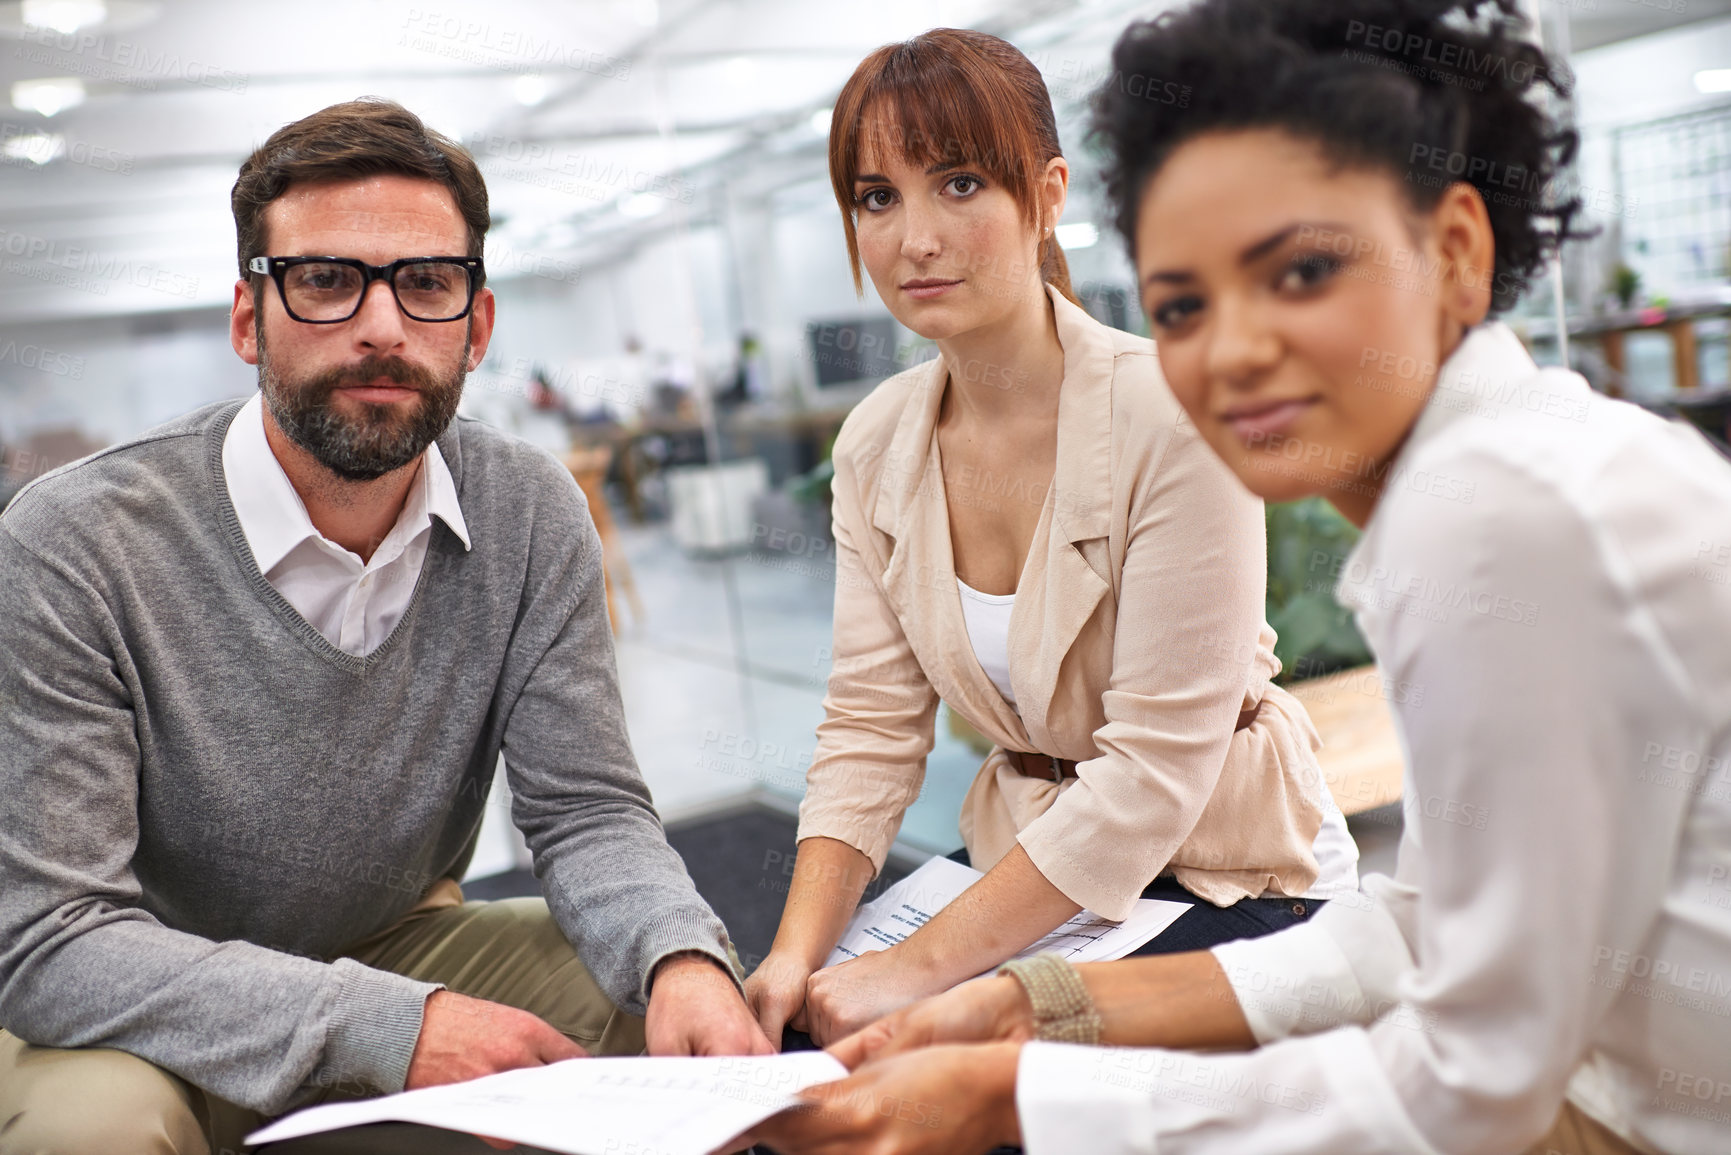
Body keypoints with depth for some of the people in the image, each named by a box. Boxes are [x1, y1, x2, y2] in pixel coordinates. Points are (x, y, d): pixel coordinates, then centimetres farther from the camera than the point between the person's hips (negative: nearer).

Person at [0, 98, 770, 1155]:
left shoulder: (531, 515, -12)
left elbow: (586, 805, -10)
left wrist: (681, 957, -33)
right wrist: (394, 1028, -35)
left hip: (401, 947, 2)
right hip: (149, 1020, -1)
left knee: (684, 1011, -18)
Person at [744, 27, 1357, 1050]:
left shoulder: (1170, 411, -21)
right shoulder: (877, 447, -1)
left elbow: (1159, 767, -23)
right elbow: (872, 731, -3)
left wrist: (922, 965, -24)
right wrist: (798, 952, -17)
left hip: (1228, 884, -4)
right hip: (1029, 871, 5)